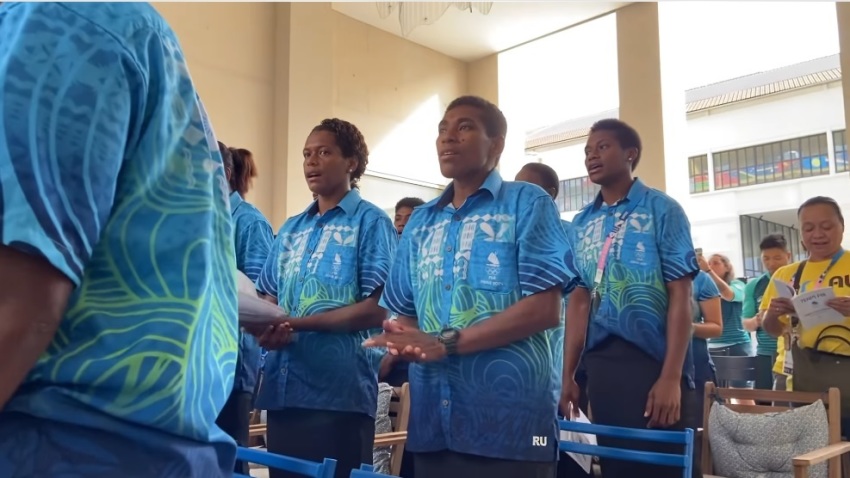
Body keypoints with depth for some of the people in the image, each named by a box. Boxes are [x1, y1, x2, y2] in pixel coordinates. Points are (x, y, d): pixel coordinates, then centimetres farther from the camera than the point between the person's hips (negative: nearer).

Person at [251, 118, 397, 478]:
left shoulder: (370, 222, -3)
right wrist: (263, 327, -7)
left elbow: (377, 309, -12)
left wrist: (297, 323, -17)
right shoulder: (291, 229, 17)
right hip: (283, 389, 7)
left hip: (339, 391, -6)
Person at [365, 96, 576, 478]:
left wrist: (444, 343, -16)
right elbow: (401, 311, 15)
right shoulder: (419, 222, 15)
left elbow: (545, 309, -11)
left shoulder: (528, 204, -1)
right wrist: (406, 341, -9)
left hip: (509, 419, -5)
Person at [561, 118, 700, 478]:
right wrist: (568, 375, 6)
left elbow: (680, 296, -9)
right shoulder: (581, 223, 10)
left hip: (654, 360, -4)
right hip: (600, 364, 5)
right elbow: (579, 300, 11)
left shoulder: (662, 210, -3)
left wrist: (671, 377, -16)